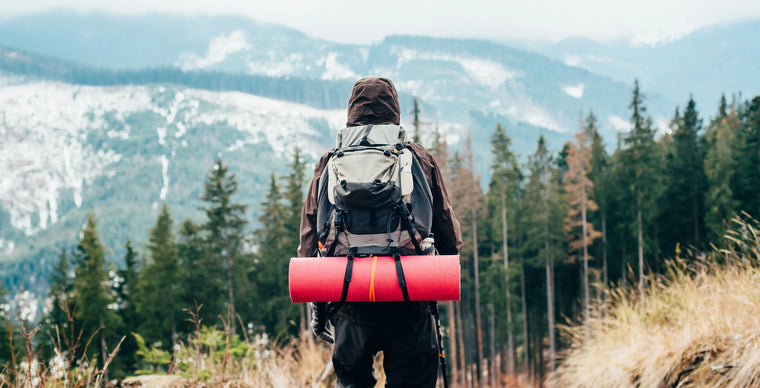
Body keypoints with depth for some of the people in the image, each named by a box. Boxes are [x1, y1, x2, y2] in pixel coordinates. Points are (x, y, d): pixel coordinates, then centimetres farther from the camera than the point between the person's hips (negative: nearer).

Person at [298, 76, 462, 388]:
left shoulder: (330, 163, 4)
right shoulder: (420, 158, 3)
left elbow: (310, 236, 5)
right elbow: (450, 236, 5)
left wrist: (315, 304, 12)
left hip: (350, 301, 1)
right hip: (410, 302, -1)